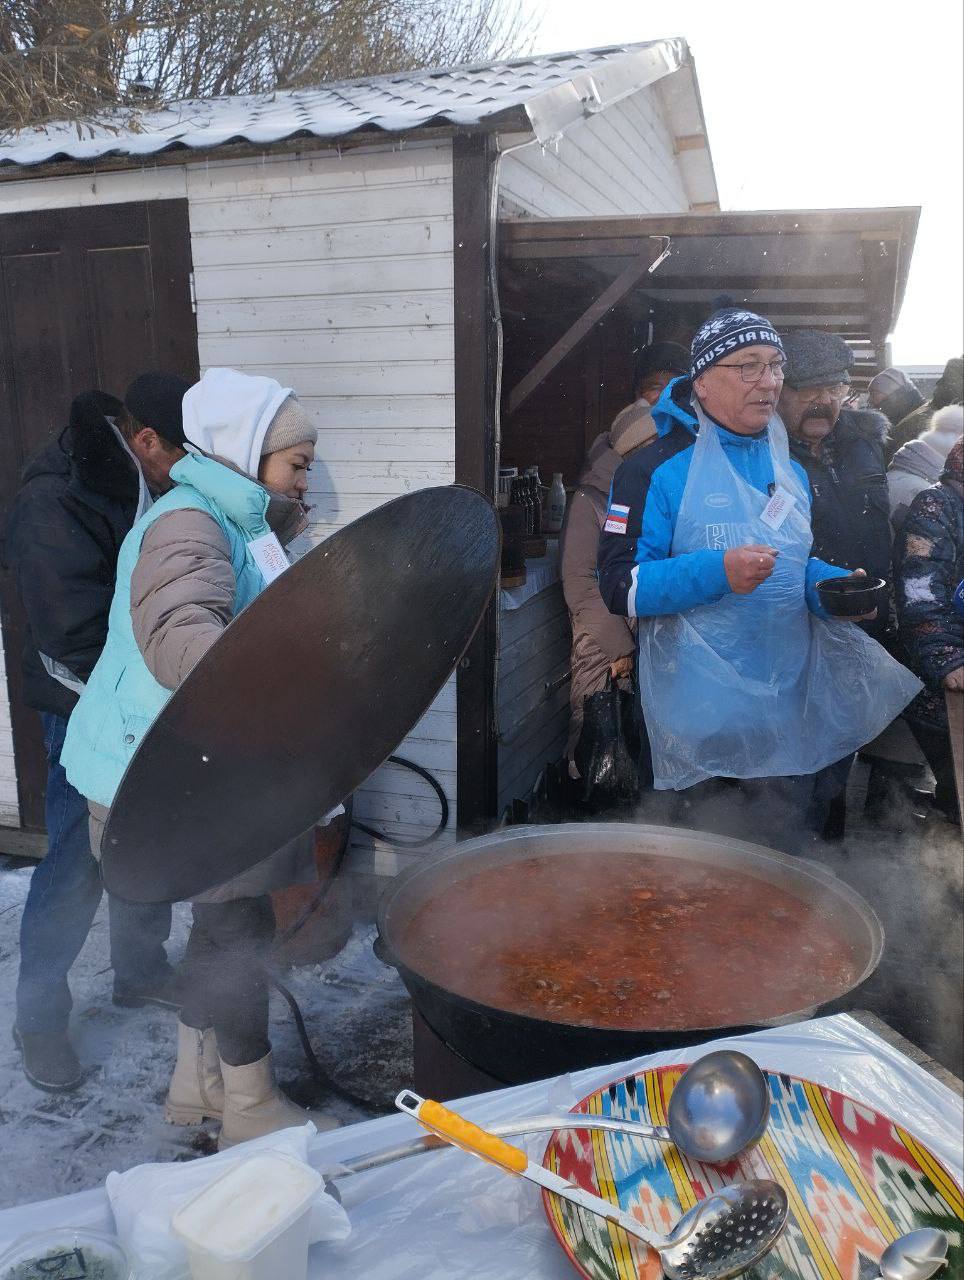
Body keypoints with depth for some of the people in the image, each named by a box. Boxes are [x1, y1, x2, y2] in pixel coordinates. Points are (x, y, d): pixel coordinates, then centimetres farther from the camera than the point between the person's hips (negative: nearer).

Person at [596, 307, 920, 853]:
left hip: (788, 707, 6)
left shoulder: (792, 472, 12)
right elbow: (620, 586, -15)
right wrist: (718, 573, -27)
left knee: (782, 855, 16)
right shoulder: (655, 470, -9)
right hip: (700, 712, -5)